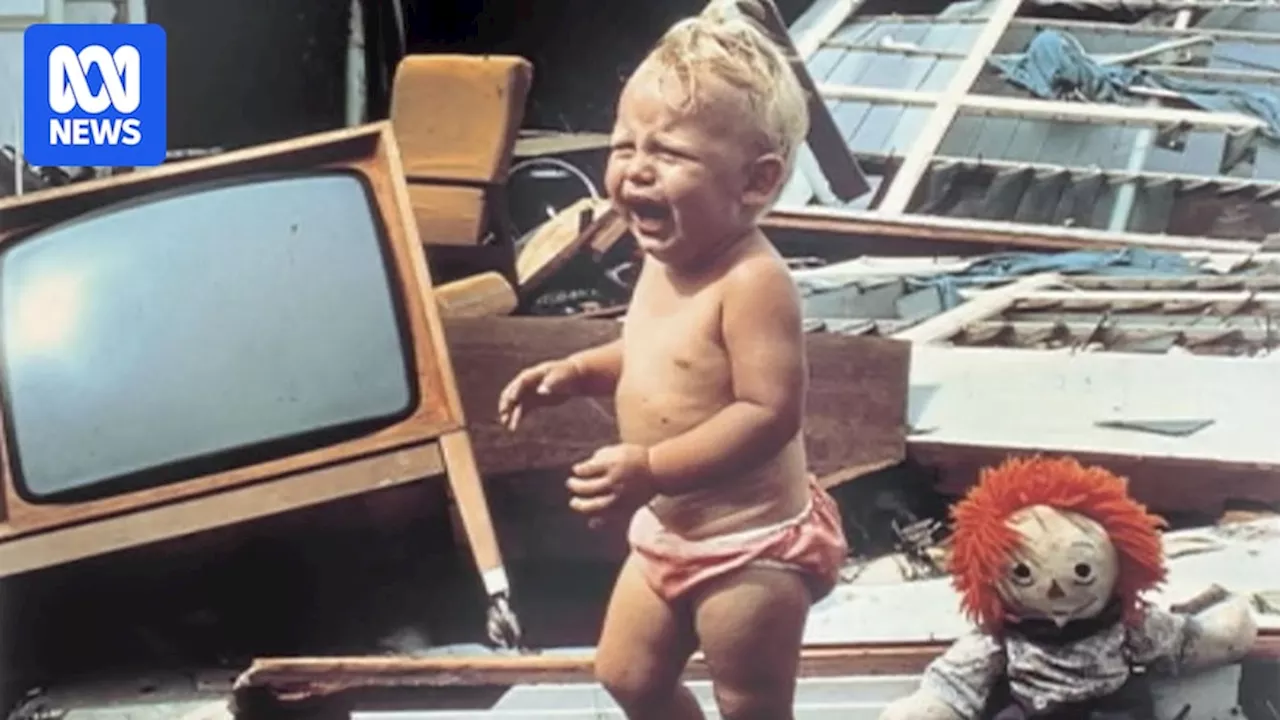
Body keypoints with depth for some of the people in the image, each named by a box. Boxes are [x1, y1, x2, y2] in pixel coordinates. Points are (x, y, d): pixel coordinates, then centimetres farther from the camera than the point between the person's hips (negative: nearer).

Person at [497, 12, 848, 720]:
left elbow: (770, 412, -33)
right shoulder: (664, 262, 0)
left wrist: (652, 470, -37)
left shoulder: (751, 282, -28)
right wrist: (576, 371, 3)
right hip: (666, 533, 9)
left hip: (751, 547, -9)